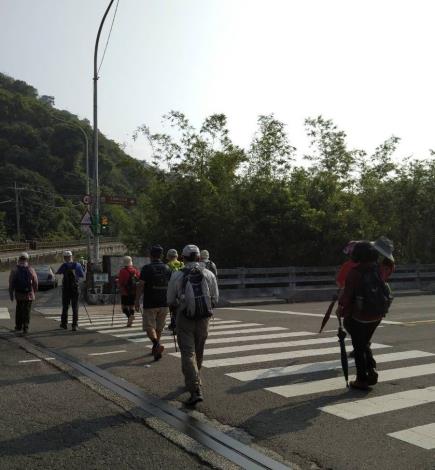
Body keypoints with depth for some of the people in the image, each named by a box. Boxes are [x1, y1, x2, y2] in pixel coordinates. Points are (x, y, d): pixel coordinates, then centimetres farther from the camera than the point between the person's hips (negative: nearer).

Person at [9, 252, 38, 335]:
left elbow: (11, 284, -7)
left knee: (19, 310, 20)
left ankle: (18, 326, 26)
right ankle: (25, 328, 0)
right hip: (29, 294, -1)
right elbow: (35, 284, -1)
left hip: (18, 294, 1)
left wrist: (11, 294, 2)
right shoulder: (31, 270, -5)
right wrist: (34, 292, 16)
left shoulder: (14, 270, -5)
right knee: (27, 312, 6)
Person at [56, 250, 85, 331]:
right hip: (75, 288, 1)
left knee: (65, 307, 13)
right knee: (75, 307, 3)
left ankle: (64, 324, 23)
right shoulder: (77, 265, -1)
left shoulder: (64, 266, -7)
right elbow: (82, 276, 8)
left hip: (66, 289, -1)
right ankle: (75, 325, -4)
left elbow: (57, 273, 9)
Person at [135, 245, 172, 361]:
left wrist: (137, 300, -5)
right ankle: (155, 349, 28)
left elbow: (141, 286, -12)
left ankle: (157, 344, -23)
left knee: (149, 326, 1)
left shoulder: (147, 268, -9)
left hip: (150, 303, -4)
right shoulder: (167, 268, 5)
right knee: (159, 327, 17)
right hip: (164, 303, 5)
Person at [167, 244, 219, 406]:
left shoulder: (177, 276, -7)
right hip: (204, 318, 3)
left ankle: (196, 390, -14)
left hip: (184, 318, -3)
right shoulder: (209, 274, -2)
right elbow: (215, 300, 2)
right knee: (198, 352, 20)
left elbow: (171, 301, 0)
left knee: (188, 353, -2)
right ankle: (193, 381, 39)